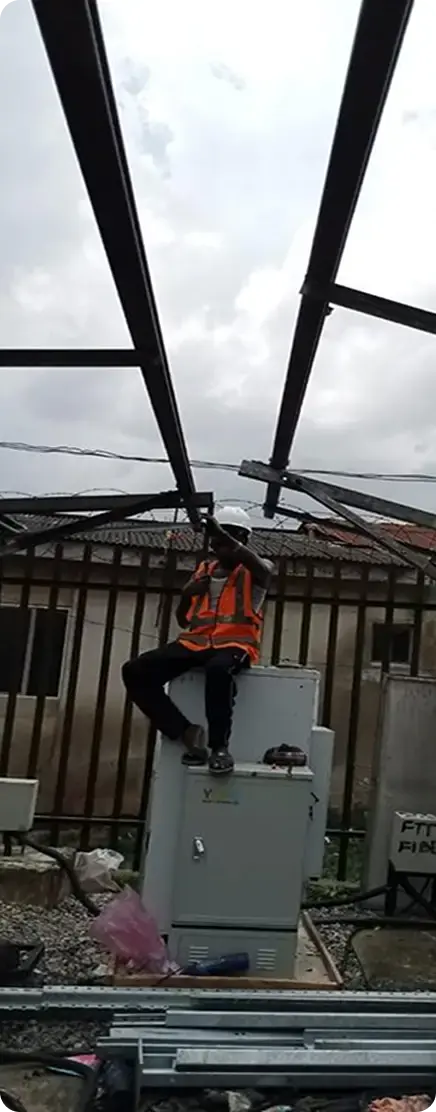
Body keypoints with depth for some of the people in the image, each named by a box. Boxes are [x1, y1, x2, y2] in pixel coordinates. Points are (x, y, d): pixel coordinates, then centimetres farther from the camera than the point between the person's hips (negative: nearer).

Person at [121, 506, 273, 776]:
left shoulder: (253, 572, 7)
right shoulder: (204, 570, 21)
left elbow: (264, 568, -23)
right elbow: (183, 621, 23)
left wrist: (228, 540, -32)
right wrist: (187, 594, 2)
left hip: (235, 644, -5)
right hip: (196, 642, 6)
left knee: (218, 669, -42)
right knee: (135, 672, -14)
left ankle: (220, 746, -24)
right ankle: (187, 733, -11)